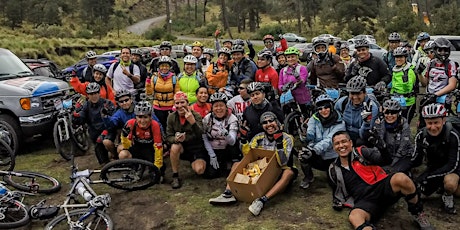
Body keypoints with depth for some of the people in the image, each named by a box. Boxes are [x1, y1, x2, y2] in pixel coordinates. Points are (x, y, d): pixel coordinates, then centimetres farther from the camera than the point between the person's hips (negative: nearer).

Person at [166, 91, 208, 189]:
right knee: (175, 147, -32)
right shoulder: (171, 117, -4)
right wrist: (176, 139, -30)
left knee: (199, 170, -24)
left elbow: (200, 135, -26)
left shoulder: (196, 115, -12)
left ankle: (194, 163, 15)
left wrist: (192, 121, -43)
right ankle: (175, 176, -14)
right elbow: (168, 137, -5)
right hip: (182, 148, 2)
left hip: (196, 149, -2)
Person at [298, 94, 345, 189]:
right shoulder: (314, 119, -3)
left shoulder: (339, 123, -12)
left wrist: (314, 150, -44)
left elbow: (329, 140, -27)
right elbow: (309, 134, -18)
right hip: (318, 157, 1)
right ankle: (308, 177, 4)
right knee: (302, 154, -26)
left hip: (332, 158, -1)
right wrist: (309, 146, -42)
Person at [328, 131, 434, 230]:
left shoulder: (361, 152, 8)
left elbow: (382, 157, -1)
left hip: (383, 187, -1)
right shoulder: (333, 170, 17)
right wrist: (337, 202, 15)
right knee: (354, 217, -35)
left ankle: (418, 214, -10)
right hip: (365, 200, 1)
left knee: (401, 178, -34)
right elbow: (337, 191, 28)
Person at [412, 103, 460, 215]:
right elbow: (416, 161, -10)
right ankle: (441, 184, 18)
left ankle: (448, 195, -1)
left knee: (450, 183, -36)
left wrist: (428, 176, -35)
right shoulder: (421, 135, -14)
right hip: (433, 167, 5)